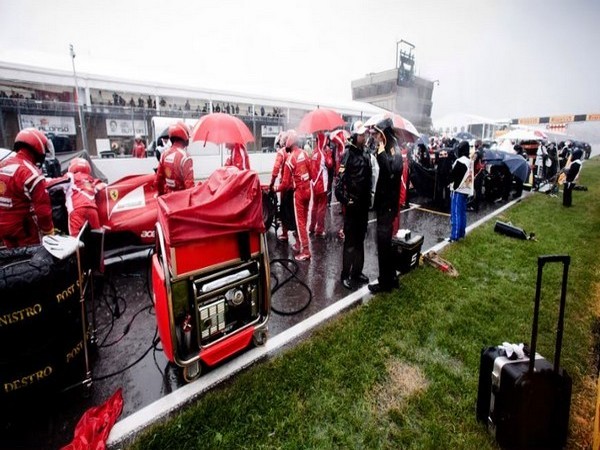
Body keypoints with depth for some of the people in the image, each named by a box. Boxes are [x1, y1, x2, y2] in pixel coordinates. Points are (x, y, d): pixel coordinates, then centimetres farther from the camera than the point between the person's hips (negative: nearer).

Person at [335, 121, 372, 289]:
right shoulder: (348, 154, -10)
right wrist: (344, 199, -22)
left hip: (364, 204, 7)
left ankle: (357, 272, 28)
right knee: (350, 241, -1)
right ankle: (345, 275, 11)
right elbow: (340, 179, -19)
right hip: (352, 205, -7)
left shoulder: (366, 154, 13)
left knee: (360, 239, 14)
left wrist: (369, 198, 14)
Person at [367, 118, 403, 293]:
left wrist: (381, 152, -28)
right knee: (385, 242, 16)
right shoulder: (387, 150, 13)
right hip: (384, 202, 9)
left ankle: (385, 282, 10)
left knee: (383, 243, -2)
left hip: (388, 204, -9)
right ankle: (391, 278, 28)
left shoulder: (393, 150, -13)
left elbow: (392, 171, -32)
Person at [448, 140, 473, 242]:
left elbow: (452, 175, -15)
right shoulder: (470, 161, 10)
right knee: (462, 213, 15)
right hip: (466, 190, 9)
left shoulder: (460, 161, -18)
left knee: (455, 213, -5)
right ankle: (461, 233, 24)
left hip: (457, 190, -8)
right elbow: (468, 176, 15)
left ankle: (454, 236, -3)